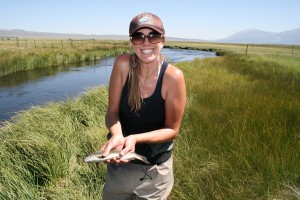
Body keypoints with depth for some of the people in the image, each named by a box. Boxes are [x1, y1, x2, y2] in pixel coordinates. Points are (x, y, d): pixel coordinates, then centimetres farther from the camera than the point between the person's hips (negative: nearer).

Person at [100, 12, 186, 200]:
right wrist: (117, 135, -32)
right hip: (119, 160, 2)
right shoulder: (123, 64, -17)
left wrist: (135, 139, -29)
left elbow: (172, 130, -15)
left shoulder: (173, 76, -22)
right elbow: (112, 112, -11)